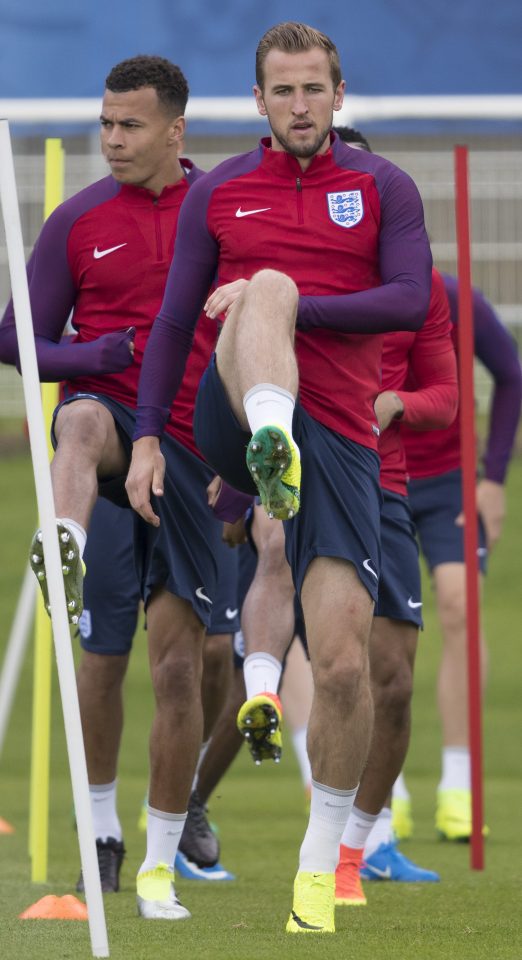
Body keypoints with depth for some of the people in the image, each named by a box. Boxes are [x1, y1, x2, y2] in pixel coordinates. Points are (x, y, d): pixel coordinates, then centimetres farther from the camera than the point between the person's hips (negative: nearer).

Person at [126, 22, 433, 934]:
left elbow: (412, 301, -3)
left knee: (343, 660, -9)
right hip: (237, 413, 0)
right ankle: (273, 452, -63)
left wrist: (294, 309, -14)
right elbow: (173, 320, 16)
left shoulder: (382, 187, 10)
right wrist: (146, 438, 8)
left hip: (340, 436, 1)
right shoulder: (217, 192, 13)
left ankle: (321, 857, 9)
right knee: (271, 283, -32)